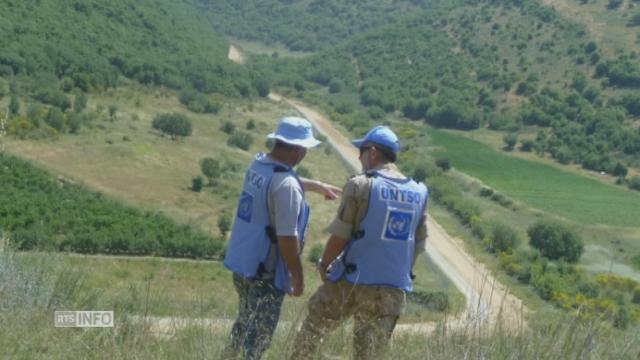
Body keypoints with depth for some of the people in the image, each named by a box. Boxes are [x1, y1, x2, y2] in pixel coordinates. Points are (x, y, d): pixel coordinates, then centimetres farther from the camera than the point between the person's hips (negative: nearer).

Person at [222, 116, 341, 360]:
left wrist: (319, 186, 41)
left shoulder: (258, 165, 3)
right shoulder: (287, 186, -24)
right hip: (267, 272, -8)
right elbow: (287, 238, -24)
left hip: (241, 263, 9)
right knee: (259, 332, 4)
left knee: (245, 322, 25)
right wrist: (297, 276, -12)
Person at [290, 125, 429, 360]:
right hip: (394, 290, 4)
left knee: (313, 328, 19)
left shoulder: (360, 185, -9)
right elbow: (419, 245, 11)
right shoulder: (419, 193, 7)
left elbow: (339, 236, -9)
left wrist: (324, 265, 8)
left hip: (353, 281, -4)